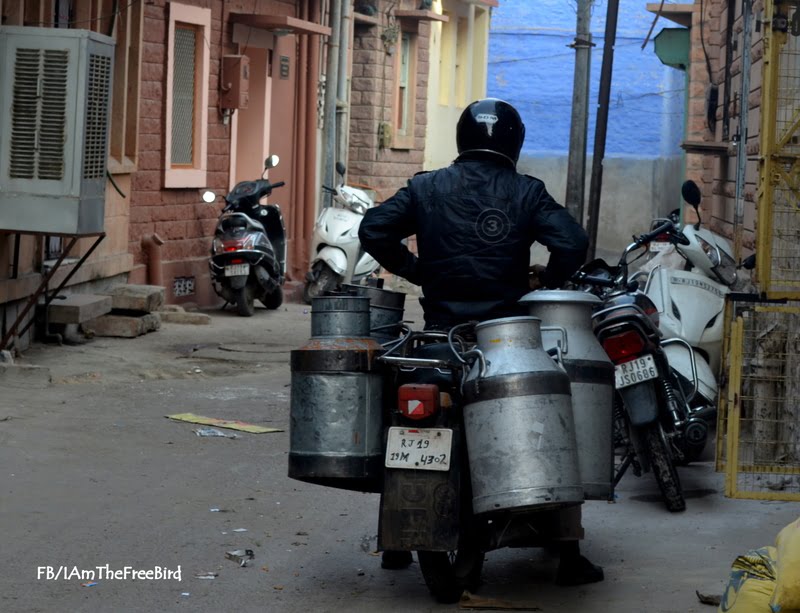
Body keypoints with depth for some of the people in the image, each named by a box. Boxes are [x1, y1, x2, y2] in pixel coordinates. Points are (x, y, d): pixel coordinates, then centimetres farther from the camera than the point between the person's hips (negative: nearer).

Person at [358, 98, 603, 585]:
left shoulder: (426, 188, 4)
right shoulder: (526, 192, -1)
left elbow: (373, 229, -3)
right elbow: (573, 242, -13)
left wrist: (415, 270, 8)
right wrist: (547, 286, 4)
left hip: (441, 333, 2)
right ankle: (569, 554, 4)